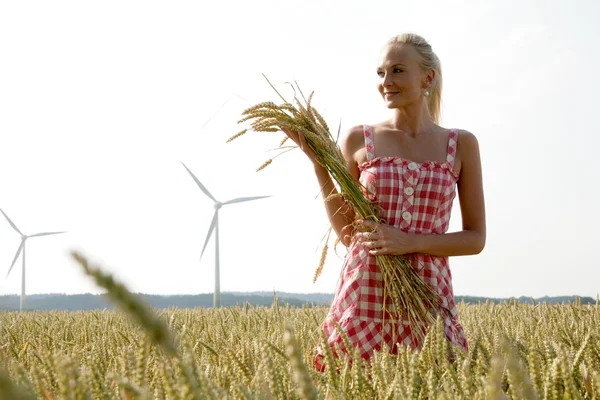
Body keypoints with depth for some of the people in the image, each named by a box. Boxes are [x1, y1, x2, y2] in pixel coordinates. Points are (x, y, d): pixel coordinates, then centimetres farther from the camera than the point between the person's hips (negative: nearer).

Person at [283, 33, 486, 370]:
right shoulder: (359, 140, 5)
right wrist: (319, 164, -1)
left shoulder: (461, 145, 5)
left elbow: (476, 238, 4)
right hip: (364, 293, 0)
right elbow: (347, 232, 8)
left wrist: (411, 242, -11)